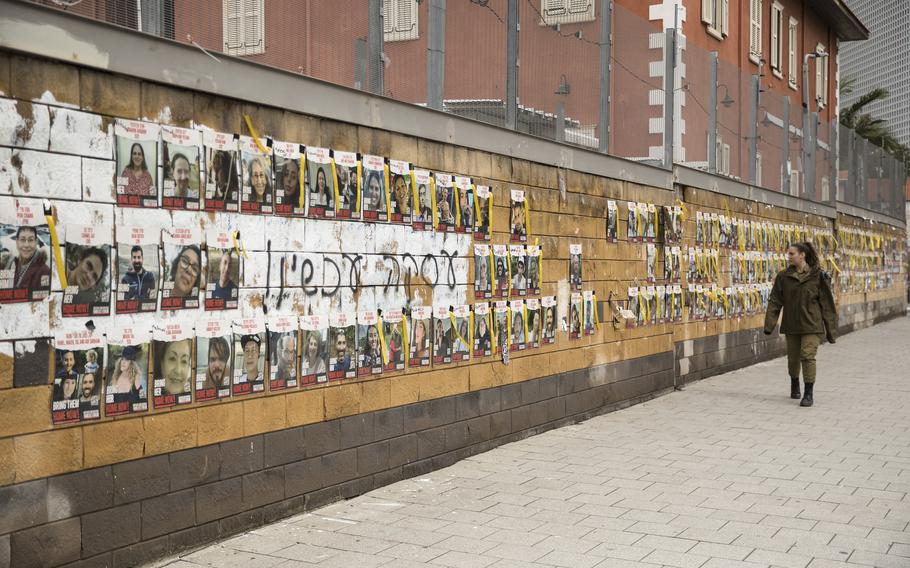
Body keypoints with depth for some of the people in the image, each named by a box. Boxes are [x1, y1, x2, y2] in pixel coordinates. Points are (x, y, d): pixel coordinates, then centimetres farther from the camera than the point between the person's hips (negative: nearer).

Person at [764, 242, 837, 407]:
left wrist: (830, 330, -2)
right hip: (791, 325, 3)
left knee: (808, 356, -13)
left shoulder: (818, 276, -6)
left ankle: (809, 394, -5)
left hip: (811, 325, -3)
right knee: (793, 357, 13)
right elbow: (775, 302, 0)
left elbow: (827, 304, -2)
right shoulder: (784, 276, 1)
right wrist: (769, 325, -8)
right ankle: (794, 385, 40)